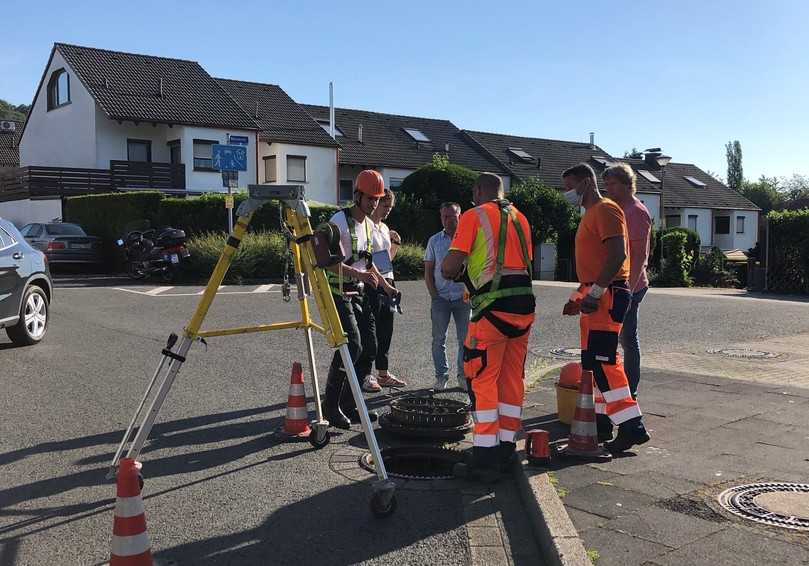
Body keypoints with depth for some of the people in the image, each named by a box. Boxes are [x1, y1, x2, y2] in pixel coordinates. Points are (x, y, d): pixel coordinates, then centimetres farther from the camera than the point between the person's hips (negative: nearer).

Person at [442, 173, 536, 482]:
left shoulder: (473, 216, -2)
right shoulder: (520, 217, 16)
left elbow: (449, 268, -9)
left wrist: (457, 271, 14)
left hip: (493, 306, -6)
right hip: (525, 304, 6)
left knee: (483, 379, 0)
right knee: (513, 377, 13)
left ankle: (485, 455, 0)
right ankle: (507, 447, 22)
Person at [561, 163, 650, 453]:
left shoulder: (605, 210, -10)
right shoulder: (590, 214, 22)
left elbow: (618, 254, -22)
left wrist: (595, 292, -24)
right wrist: (579, 296, 23)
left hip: (607, 295, -11)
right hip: (595, 296, 11)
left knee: (602, 361, -14)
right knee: (592, 361, 12)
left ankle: (632, 426, -11)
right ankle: (602, 422, 20)